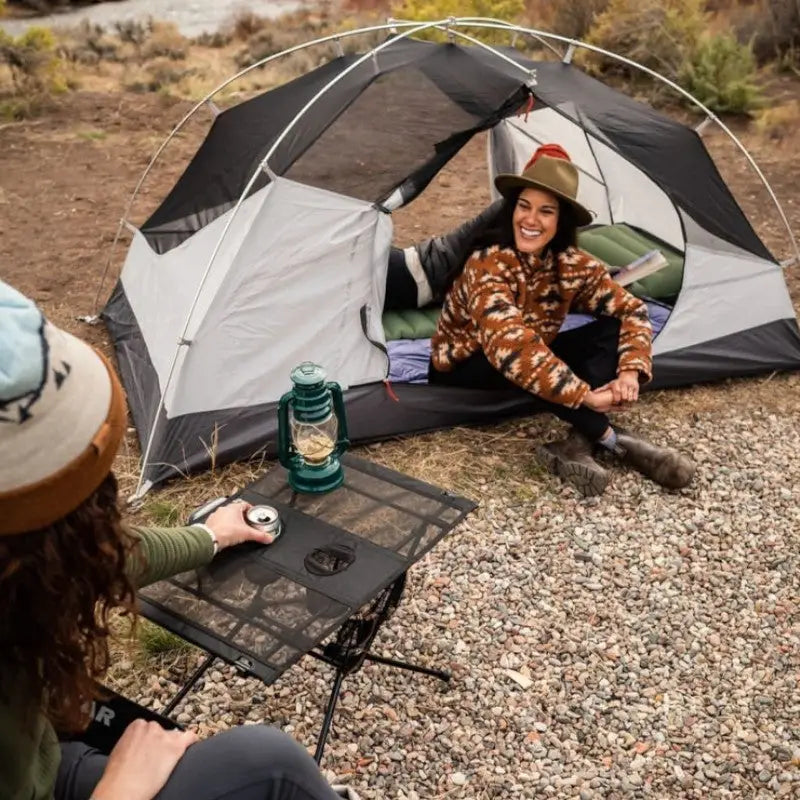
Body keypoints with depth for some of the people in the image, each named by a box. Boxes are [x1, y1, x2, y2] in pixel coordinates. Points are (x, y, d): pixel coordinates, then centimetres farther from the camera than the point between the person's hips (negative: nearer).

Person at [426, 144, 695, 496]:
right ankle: (615, 440, -29)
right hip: (463, 371, -6)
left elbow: (631, 309, -8)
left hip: (525, 361, 6)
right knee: (517, 357, -39)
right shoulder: (488, 264, -30)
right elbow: (510, 344, -43)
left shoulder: (571, 264, -11)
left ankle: (577, 445, -30)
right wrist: (585, 395, -43)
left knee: (611, 329, -15)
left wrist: (631, 372, -27)